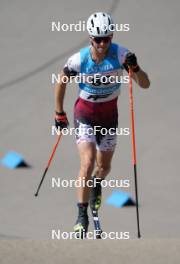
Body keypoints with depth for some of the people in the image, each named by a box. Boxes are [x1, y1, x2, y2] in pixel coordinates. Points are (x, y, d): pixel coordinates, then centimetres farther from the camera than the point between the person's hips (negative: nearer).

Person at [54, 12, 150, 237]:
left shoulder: (120, 55, -20)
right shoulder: (79, 60, -21)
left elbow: (145, 84, -18)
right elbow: (61, 82, -1)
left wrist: (135, 69, -39)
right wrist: (59, 113, 5)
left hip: (110, 115, 2)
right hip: (85, 114, -2)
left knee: (104, 166, 16)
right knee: (88, 162, -19)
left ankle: (96, 185, 52)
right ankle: (82, 215, -12)